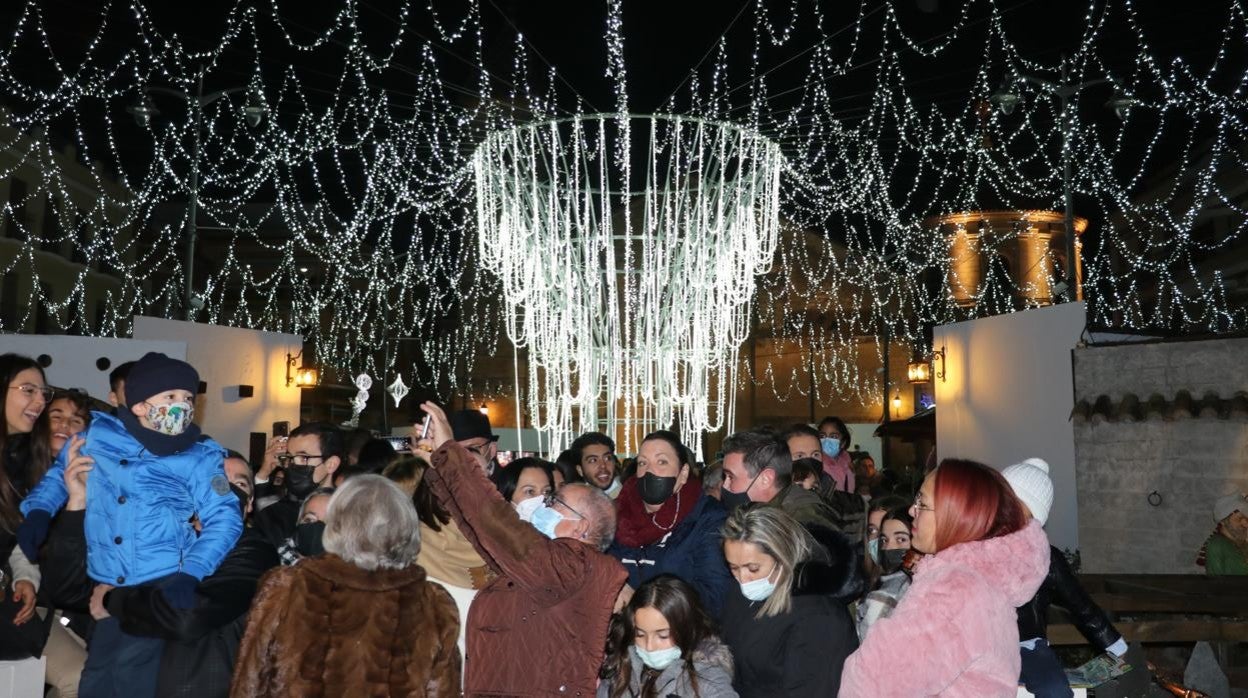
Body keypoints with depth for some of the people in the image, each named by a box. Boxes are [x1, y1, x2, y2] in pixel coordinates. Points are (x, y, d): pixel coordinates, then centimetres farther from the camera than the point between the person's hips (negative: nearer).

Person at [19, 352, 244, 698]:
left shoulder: (200, 456, -2)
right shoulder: (99, 434, 6)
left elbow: (224, 519, -8)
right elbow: (59, 474, 21)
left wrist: (190, 574, -21)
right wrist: (39, 510, 0)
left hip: (164, 585, -3)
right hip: (103, 587, 3)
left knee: (132, 668, -15)